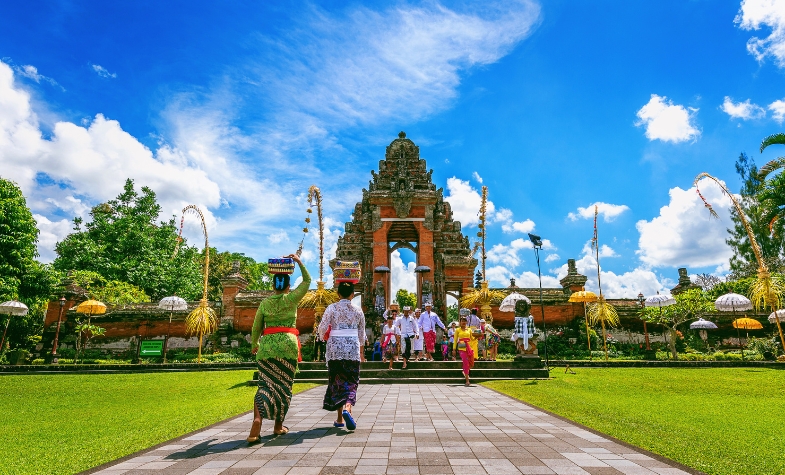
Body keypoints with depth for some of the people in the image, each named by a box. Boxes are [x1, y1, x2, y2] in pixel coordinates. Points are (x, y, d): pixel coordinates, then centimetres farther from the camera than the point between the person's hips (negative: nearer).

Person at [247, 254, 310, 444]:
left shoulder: (264, 303, 6)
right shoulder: (291, 299, -1)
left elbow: (256, 327, 12)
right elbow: (307, 280, 11)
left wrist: (254, 345, 27)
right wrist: (299, 261, 15)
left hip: (267, 345, 2)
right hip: (287, 344, -2)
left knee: (266, 384, 2)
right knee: (284, 385, 10)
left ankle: (257, 420, -20)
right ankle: (278, 426, 20)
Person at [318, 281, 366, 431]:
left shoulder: (331, 308, -3)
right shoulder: (358, 311, 1)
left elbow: (322, 328, -6)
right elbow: (362, 334, 8)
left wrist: (324, 337, 17)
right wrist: (360, 346, 24)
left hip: (335, 349, 0)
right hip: (352, 350, 0)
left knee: (337, 382, 12)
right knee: (351, 382, 6)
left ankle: (339, 418, 16)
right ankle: (347, 408, -21)